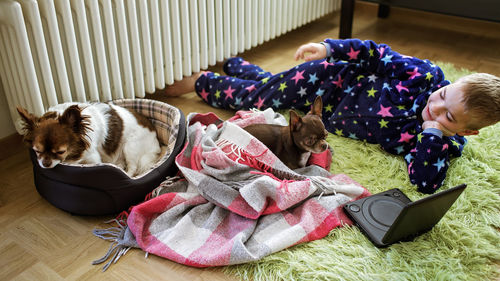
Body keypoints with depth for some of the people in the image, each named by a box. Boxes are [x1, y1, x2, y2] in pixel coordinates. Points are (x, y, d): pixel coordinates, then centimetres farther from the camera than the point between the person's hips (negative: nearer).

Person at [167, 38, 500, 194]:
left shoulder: (447, 144, -21)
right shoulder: (427, 75, -26)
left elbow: (425, 182, -35)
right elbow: (376, 54, -14)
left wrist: (434, 128, -40)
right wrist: (329, 48, -18)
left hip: (333, 117, 3)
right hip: (329, 81, -2)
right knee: (257, 93, 9)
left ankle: (235, 64, 55)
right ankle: (203, 81, 39)